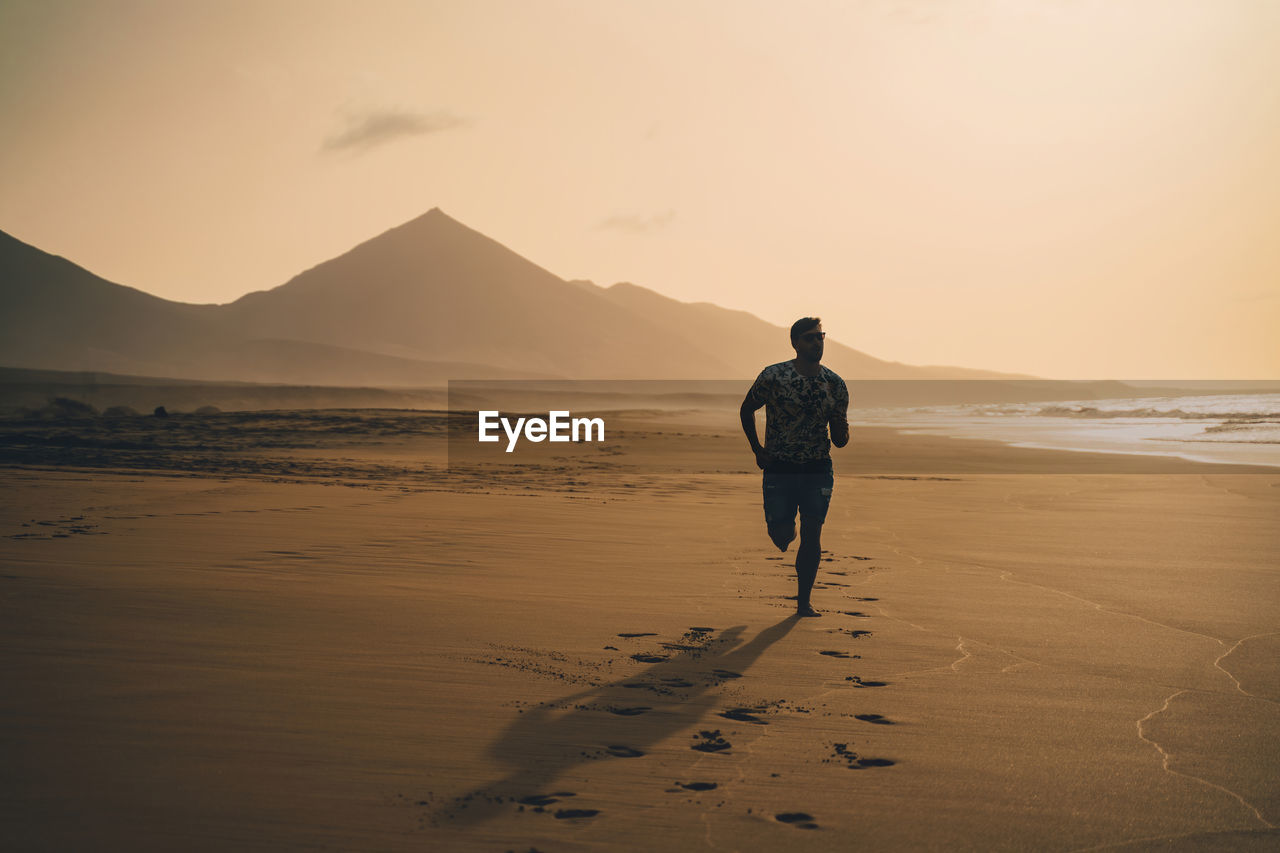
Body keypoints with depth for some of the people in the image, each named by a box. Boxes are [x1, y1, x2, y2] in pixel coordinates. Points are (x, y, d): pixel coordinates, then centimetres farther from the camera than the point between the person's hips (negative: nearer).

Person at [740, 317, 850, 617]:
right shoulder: (773, 376, -9)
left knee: (811, 535, -3)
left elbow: (839, 440, 4)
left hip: (818, 469, 2)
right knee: (781, 537, -2)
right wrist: (757, 450, 0)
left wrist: (842, 432, -19)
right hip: (779, 469, -1)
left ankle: (804, 601, 10)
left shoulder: (835, 384, -1)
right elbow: (747, 409, 6)